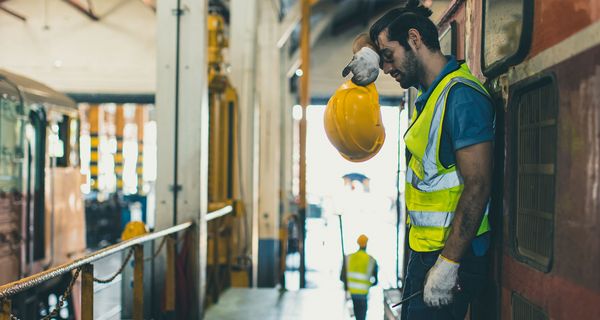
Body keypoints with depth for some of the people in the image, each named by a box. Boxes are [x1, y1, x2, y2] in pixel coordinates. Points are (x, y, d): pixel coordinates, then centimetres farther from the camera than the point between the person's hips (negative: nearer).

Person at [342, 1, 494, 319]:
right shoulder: (432, 86, 10)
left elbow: (477, 186, -24)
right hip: (423, 250, 10)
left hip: (450, 254, -10)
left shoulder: (461, 96, -19)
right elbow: (364, 40, 24)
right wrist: (368, 53, -1)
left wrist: (448, 264, -27)